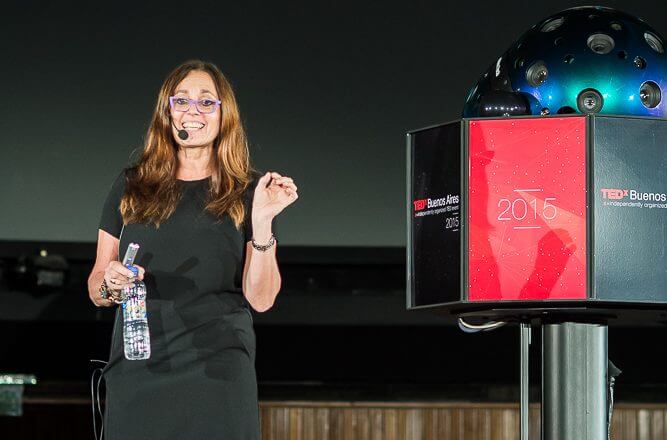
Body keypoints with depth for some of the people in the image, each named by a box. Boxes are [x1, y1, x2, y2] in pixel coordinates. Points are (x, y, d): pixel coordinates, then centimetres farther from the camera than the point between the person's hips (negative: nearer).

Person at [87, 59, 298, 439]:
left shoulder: (246, 193, 5)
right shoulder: (131, 187, 9)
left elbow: (261, 299, -2)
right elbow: (96, 289, 12)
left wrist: (262, 222, -13)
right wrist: (109, 283, -10)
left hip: (217, 372, -1)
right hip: (137, 372, 2)